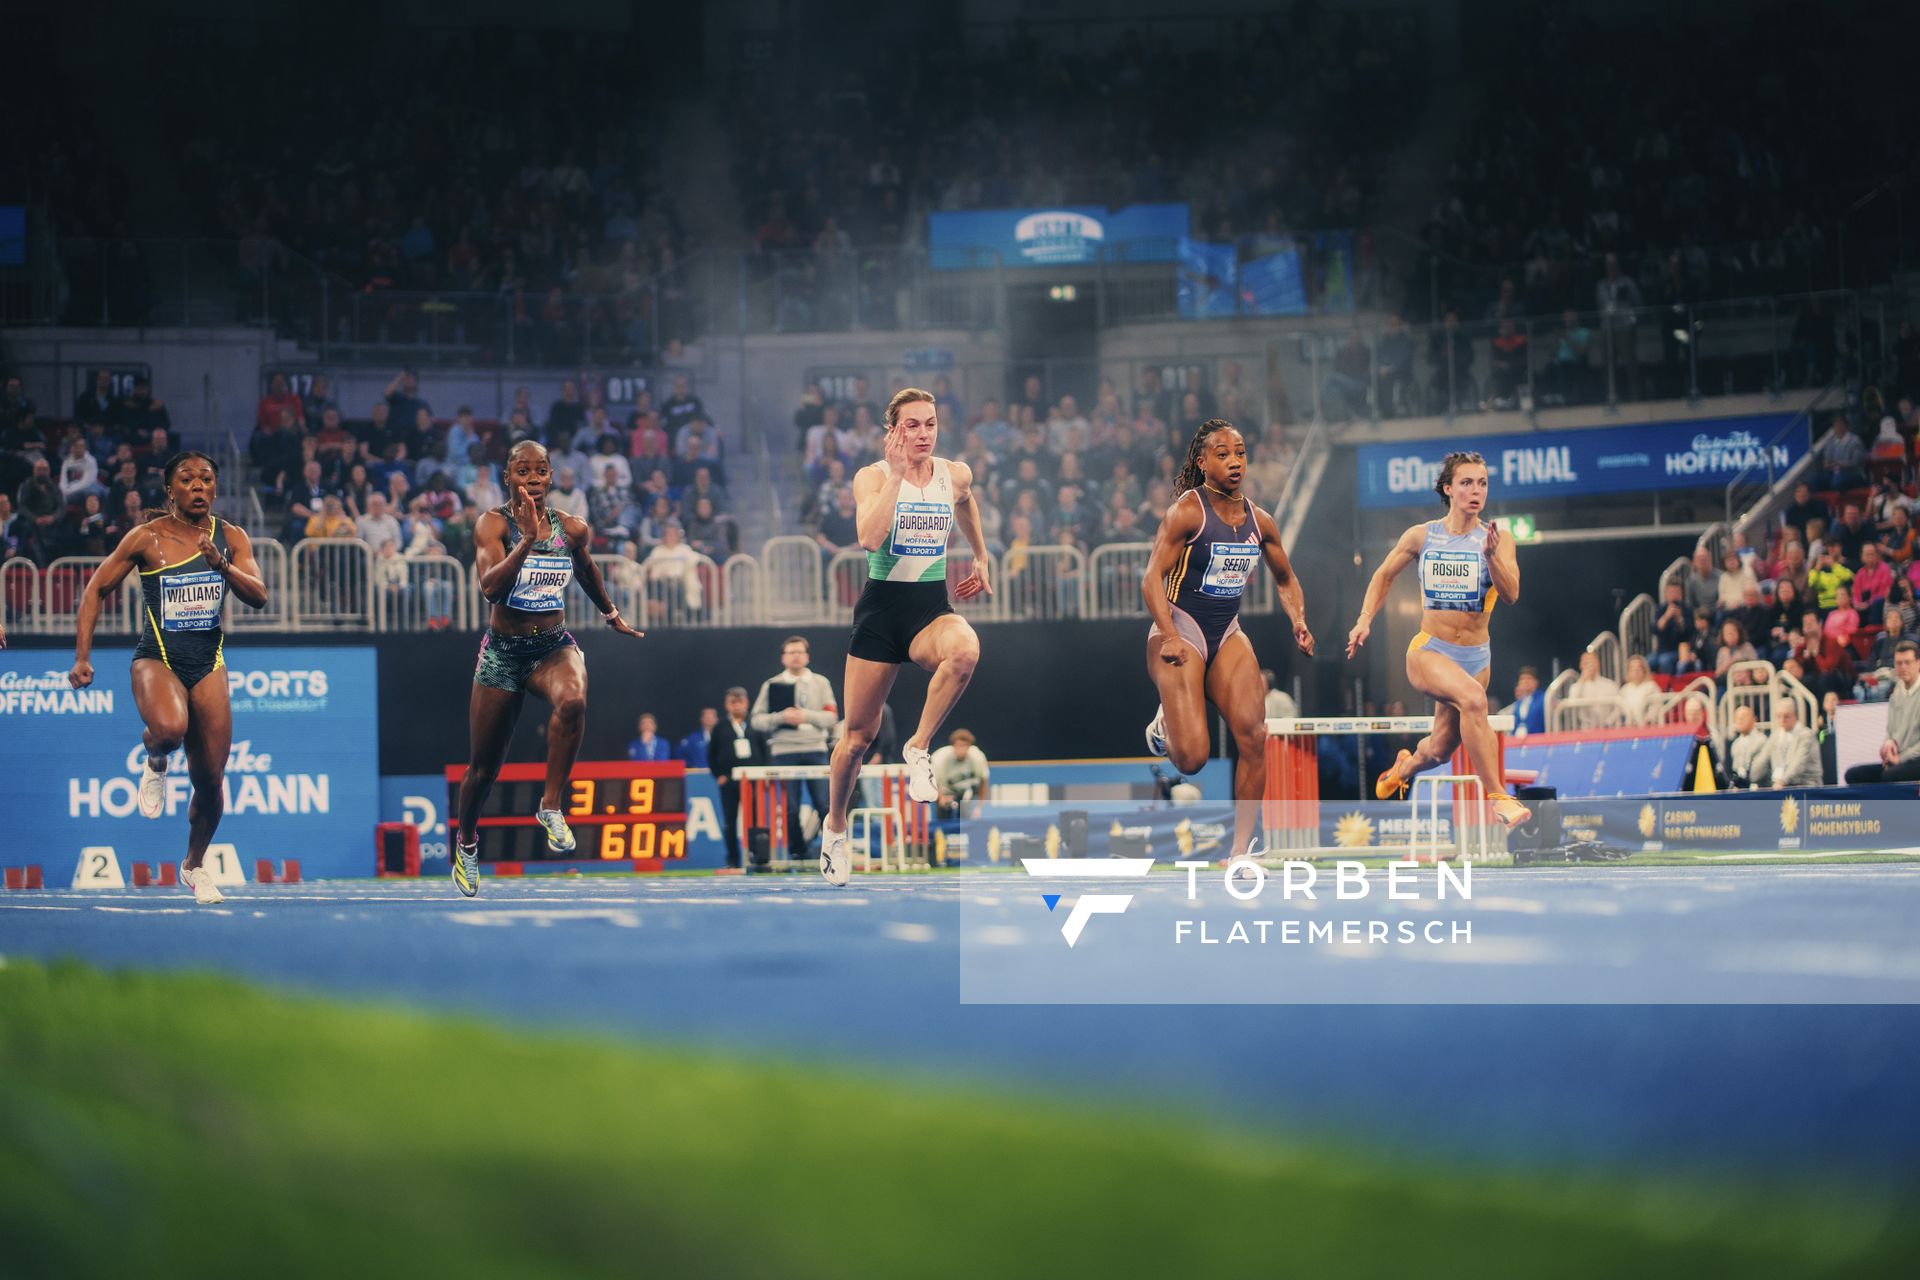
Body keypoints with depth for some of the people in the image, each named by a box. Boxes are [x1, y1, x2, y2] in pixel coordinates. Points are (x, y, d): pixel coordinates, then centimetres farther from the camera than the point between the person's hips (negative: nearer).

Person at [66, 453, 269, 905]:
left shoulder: (230, 538, 3)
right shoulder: (147, 538, -5)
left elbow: (259, 597, -5)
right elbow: (97, 589, 2)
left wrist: (221, 565, -23)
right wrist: (82, 657, -5)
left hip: (208, 662, 3)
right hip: (157, 659, -3)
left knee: (210, 781, 3)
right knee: (169, 727, -37)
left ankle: (194, 865, 29)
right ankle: (155, 762, 1)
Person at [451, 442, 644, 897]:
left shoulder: (573, 529, -1)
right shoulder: (493, 525, -11)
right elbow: (490, 587, -26)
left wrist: (612, 615, 35)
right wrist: (528, 539, -34)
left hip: (554, 646, 1)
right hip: (503, 651, -1)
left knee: (573, 702, -36)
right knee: (483, 768, 8)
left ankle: (551, 807, -21)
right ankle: (466, 842, 37)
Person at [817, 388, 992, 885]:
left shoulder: (956, 474, 3)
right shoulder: (872, 476, -7)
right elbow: (870, 537, -25)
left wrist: (980, 558, 30)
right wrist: (896, 474, -24)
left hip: (933, 606, 2)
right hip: (882, 606, -2)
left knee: (964, 651, -37)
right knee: (859, 734, 4)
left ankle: (919, 747, -19)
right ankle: (835, 826, 28)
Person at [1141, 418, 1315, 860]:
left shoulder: (1259, 520, 7)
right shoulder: (1187, 511, -11)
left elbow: (1285, 579, 21)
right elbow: (1152, 578, -15)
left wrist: (1298, 621, 2)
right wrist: (1170, 637, -26)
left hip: (1228, 634, 5)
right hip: (1181, 632, -5)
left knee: (1254, 736, -14)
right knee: (1191, 758, -13)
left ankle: (1241, 850, -5)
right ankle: (1165, 724, 26)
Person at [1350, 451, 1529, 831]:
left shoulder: (1497, 539, -3)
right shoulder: (1421, 537, -2)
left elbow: (1510, 594, -16)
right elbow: (1384, 575, 14)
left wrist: (1491, 556, -31)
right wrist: (1365, 619, 4)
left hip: (1475, 657, 3)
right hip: (1428, 652, -3)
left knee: (1440, 749, 15)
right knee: (1473, 698, -34)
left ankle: (1404, 767, 53)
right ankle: (1498, 799, -33)